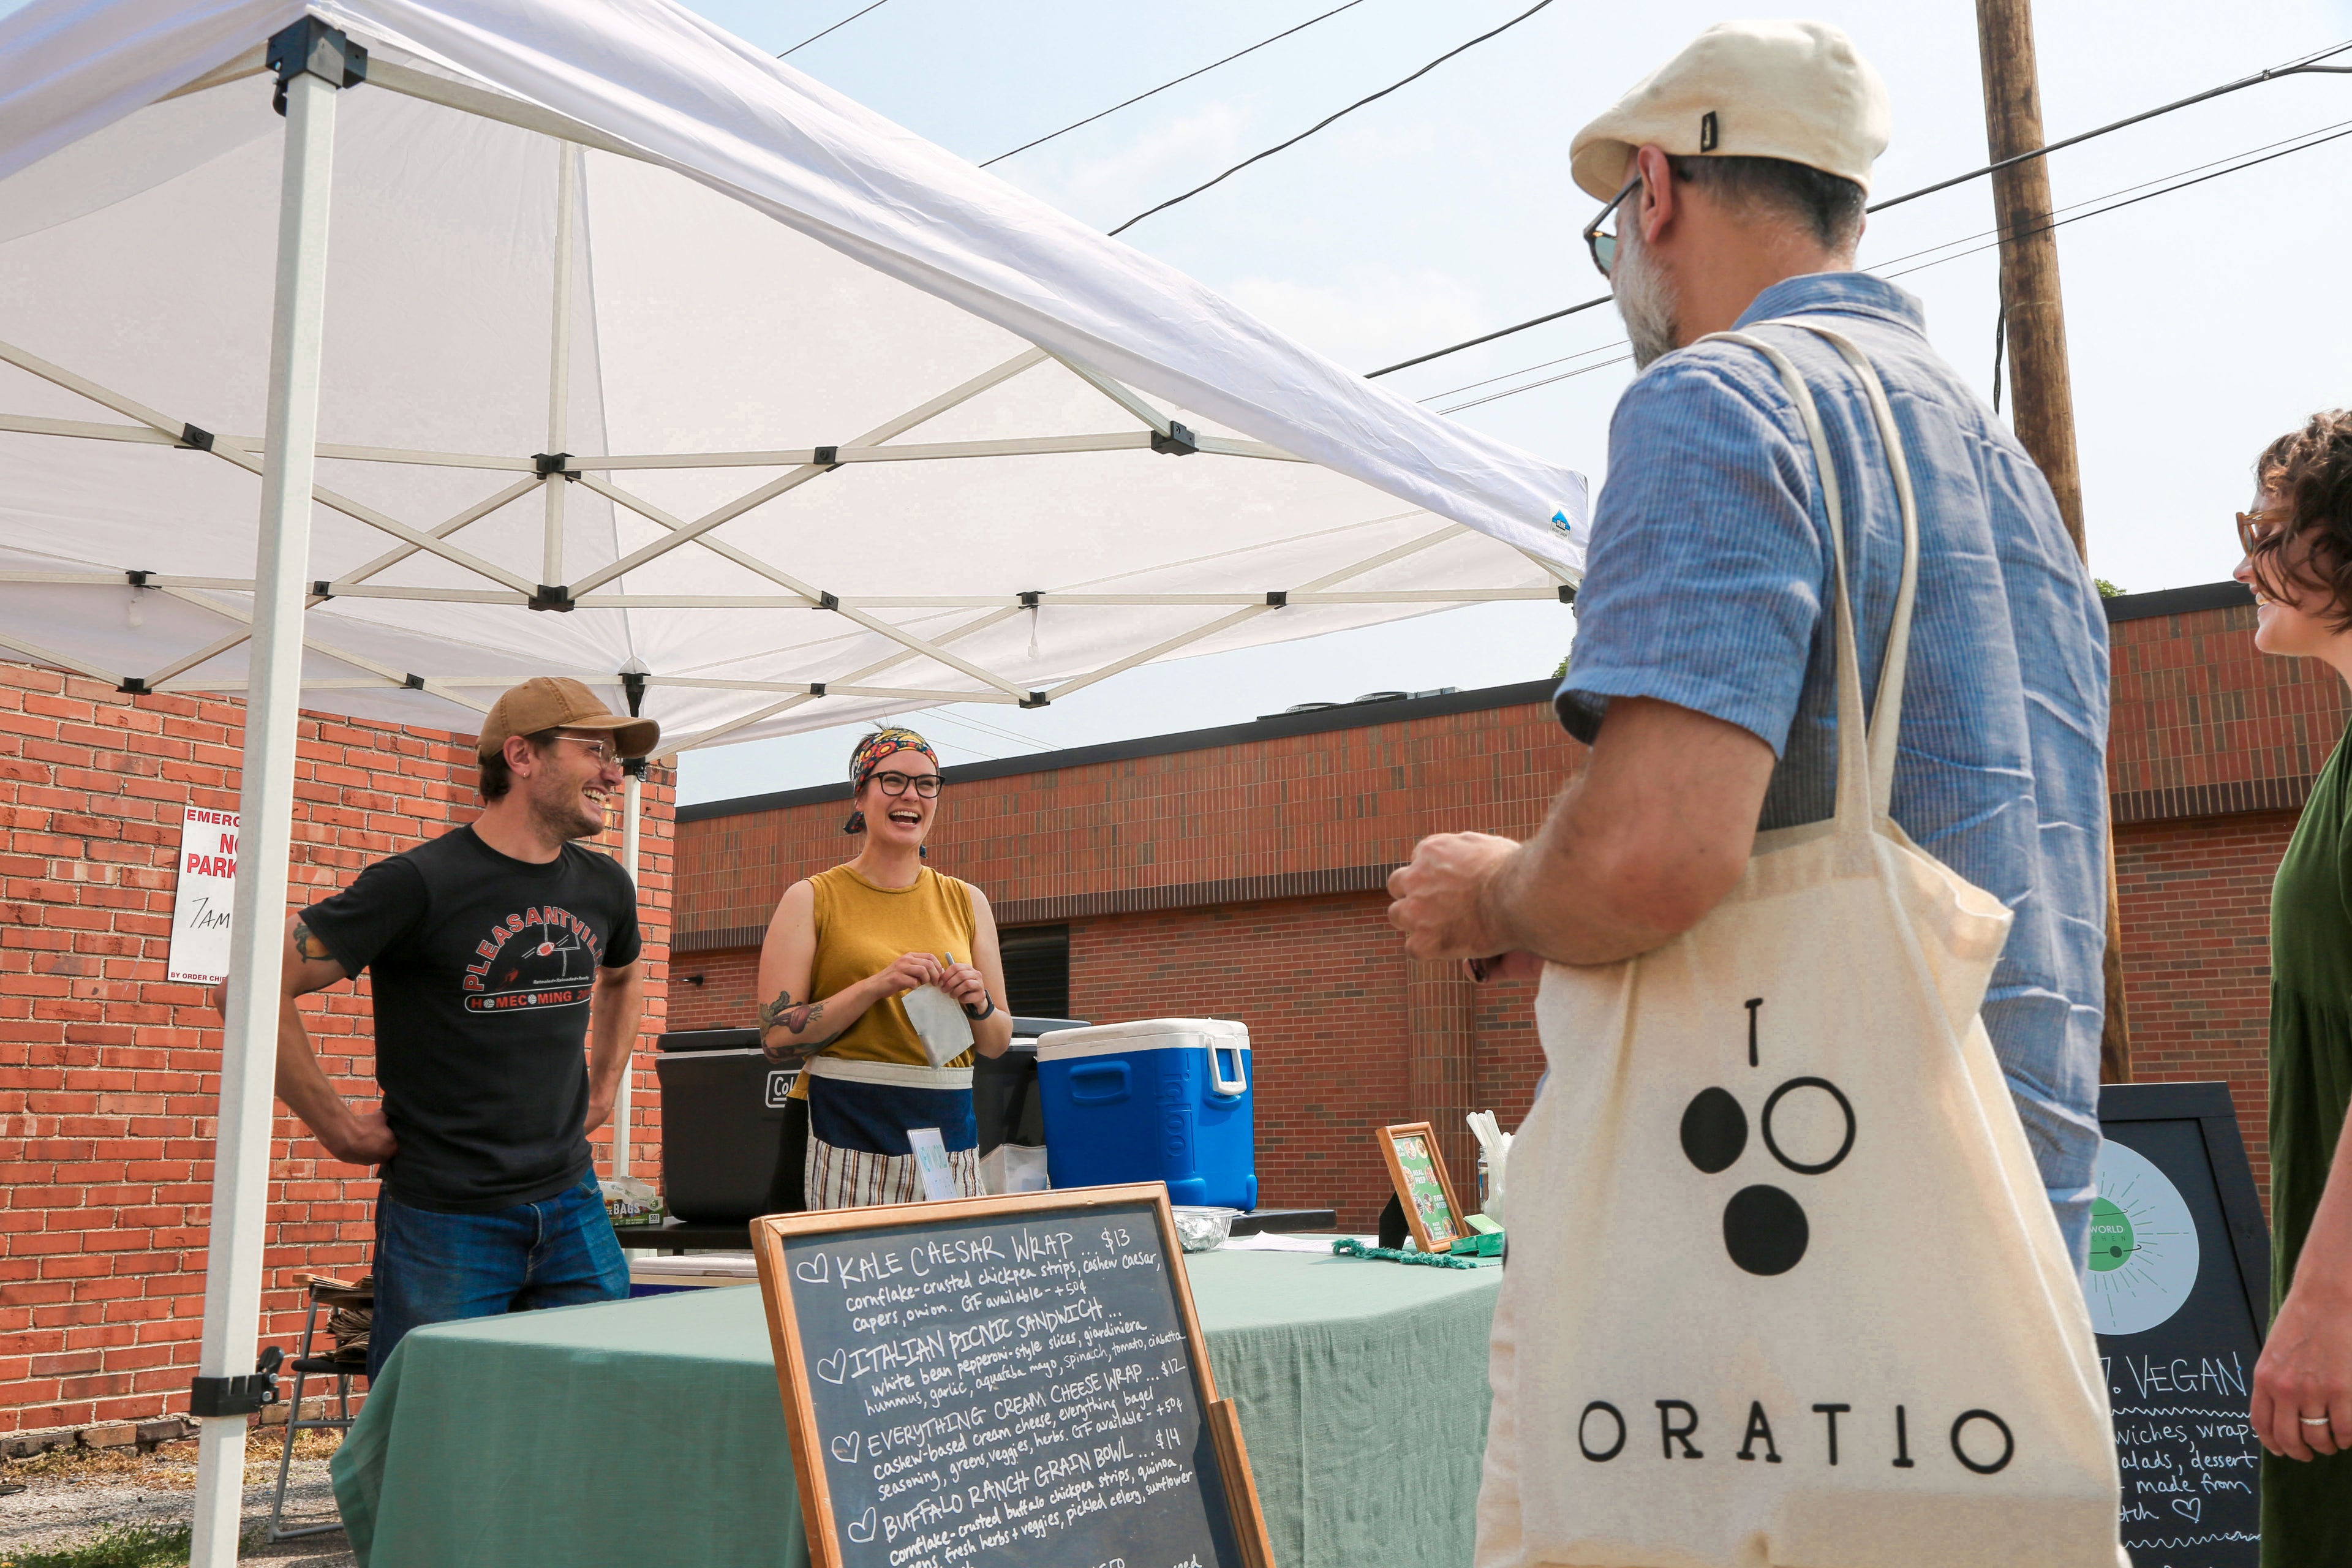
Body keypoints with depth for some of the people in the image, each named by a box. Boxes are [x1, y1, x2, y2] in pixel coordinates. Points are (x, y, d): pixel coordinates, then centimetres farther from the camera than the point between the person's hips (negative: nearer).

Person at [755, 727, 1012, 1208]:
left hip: (948, 1130, 3)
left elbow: (998, 1043, 16)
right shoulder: (813, 899, 3)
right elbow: (777, 1037, -6)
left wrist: (979, 1006, -5)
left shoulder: (966, 902, 12)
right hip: (843, 1132, -3)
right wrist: (875, 986, -16)